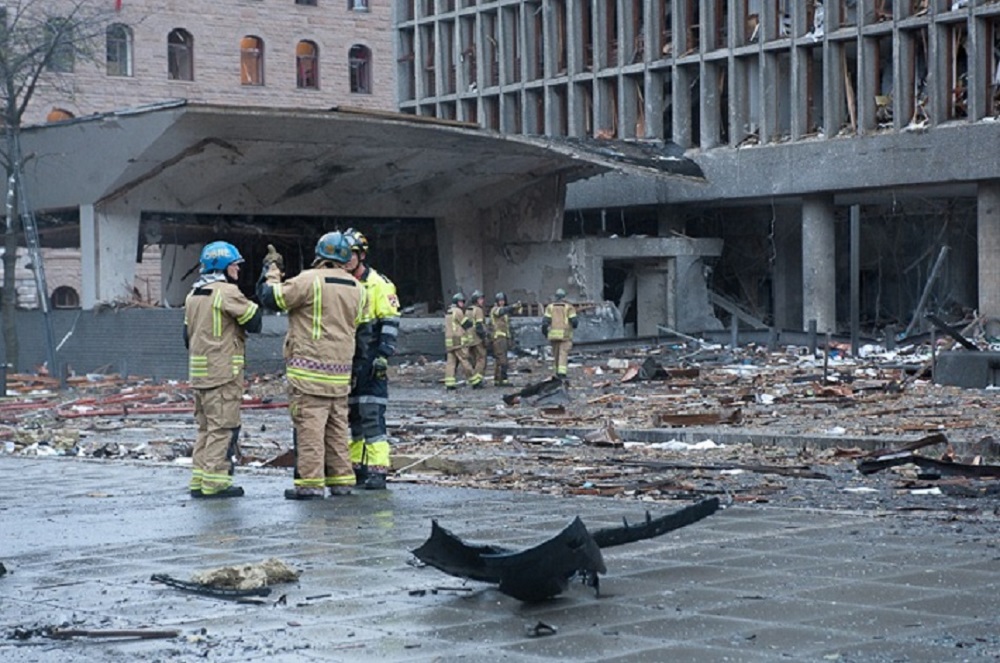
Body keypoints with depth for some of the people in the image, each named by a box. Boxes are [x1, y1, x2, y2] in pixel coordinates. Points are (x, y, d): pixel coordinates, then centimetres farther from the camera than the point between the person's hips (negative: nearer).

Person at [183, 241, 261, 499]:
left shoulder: (193, 294, 15)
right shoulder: (227, 292, -12)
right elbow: (254, 321, -11)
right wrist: (257, 303, 6)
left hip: (198, 371, 9)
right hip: (223, 371, -9)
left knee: (205, 426, 14)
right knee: (223, 427, -5)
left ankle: (199, 480, 15)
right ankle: (215, 481, -6)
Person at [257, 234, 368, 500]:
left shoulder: (309, 280, -11)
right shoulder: (357, 289, 12)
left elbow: (271, 297, -6)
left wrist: (272, 270, 9)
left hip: (308, 369, -7)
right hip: (340, 371, 7)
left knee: (309, 425, -6)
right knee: (337, 426, 13)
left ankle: (310, 482, -8)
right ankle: (341, 480, 15)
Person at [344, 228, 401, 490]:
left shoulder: (379, 284, -3)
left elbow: (390, 322, -7)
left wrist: (384, 354, -16)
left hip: (370, 360, -6)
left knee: (372, 415, -11)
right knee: (350, 415, 9)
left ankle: (378, 470, -10)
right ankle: (355, 468, 16)